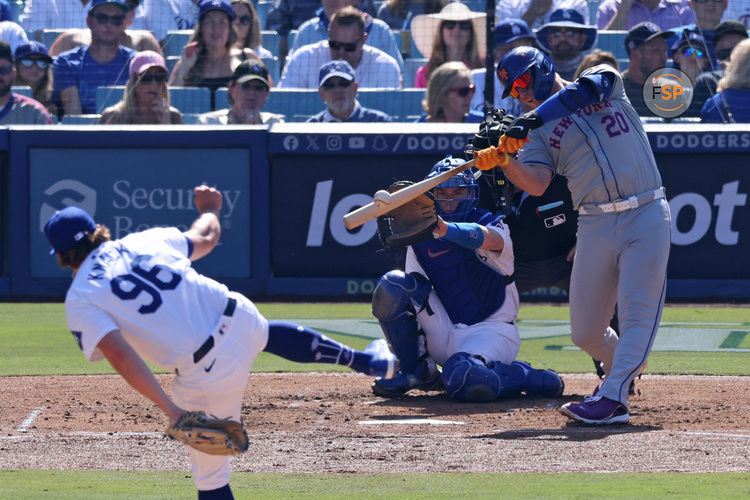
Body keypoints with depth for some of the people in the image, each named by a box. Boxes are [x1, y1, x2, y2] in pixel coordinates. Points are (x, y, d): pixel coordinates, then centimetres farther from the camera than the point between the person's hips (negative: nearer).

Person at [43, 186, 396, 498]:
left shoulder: (79, 302, -5)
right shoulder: (144, 240, 9)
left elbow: (118, 354, -20)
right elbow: (206, 238, 26)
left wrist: (169, 408, -23)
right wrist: (209, 209, 48)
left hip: (208, 372, -6)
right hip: (240, 318, 6)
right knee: (270, 331, 42)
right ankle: (365, 361, 56)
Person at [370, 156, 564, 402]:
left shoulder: (488, 222, -7)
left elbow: (487, 239, -33)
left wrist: (444, 229, -54)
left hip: (491, 331, -5)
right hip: (443, 339, 5)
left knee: (464, 379, -38)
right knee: (391, 285, -14)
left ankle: (530, 377, -6)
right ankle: (417, 372, -2)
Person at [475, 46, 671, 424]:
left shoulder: (604, 79, 8)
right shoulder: (539, 133, 12)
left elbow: (586, 90, -16)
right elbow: (536, 185, -4)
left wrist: (534, 118, -23)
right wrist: (504, 162, -23)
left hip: (646, 216, -4)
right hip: (595, 225, 4)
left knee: (637, 312, -15)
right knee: (585, 332, 3)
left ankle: (612, 397, -18)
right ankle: (620, 366, 31)